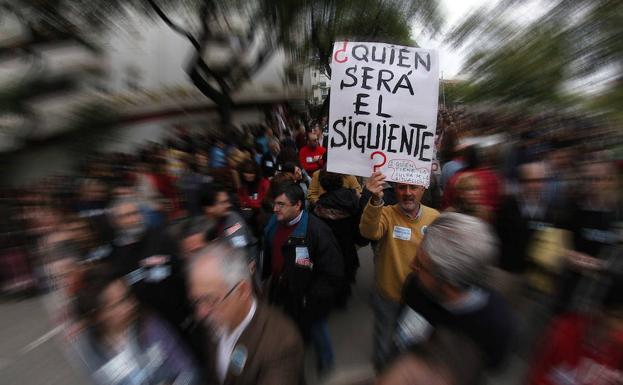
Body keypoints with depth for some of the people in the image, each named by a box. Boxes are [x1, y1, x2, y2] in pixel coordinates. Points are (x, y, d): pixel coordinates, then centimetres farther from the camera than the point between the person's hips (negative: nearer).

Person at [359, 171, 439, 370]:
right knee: (383, 342, 23)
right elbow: (369, 232, -42)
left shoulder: (434, 217, -12)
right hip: (387, 295, -2)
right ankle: (382, 372, 56)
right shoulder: (387, 213, -21)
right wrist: (375, 200, -58)